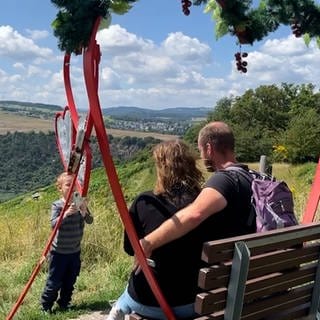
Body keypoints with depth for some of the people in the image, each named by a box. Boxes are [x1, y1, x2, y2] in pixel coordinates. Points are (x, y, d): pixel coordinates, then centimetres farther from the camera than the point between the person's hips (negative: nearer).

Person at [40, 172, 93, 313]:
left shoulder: (79, 203, 0)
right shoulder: (57, 205, -11)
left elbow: (90, 221, -7)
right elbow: (53, 224, -22)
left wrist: (84, 212, -27)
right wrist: (66, 213, -37)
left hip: (75, 251, 4)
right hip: (59, 251, -4)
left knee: (70, 281, 14)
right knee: (54, 282, 2)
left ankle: (64, 304, 32)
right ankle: (45, 305, 20)